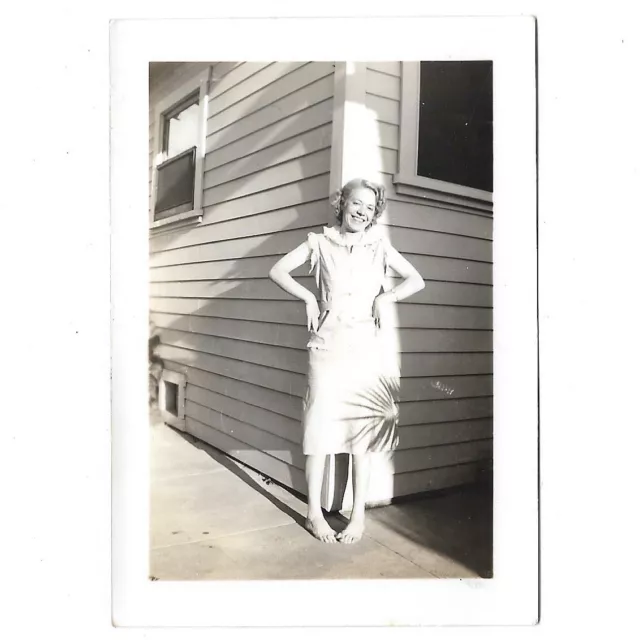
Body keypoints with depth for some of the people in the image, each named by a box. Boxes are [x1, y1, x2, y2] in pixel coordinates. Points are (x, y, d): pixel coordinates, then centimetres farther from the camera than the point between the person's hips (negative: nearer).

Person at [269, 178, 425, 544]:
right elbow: (278, 271, 9)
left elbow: (416, 280, 11)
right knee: (321, 422, -3)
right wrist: (308, 297, -2)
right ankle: (314, 512, 9)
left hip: (368, 345, 1)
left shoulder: (379, 246, 9)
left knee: (364, 425, 3)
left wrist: (386, 297, -3)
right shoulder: (321, 243, 8)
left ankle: (359, 514, 13)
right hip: (329, 343, -1)